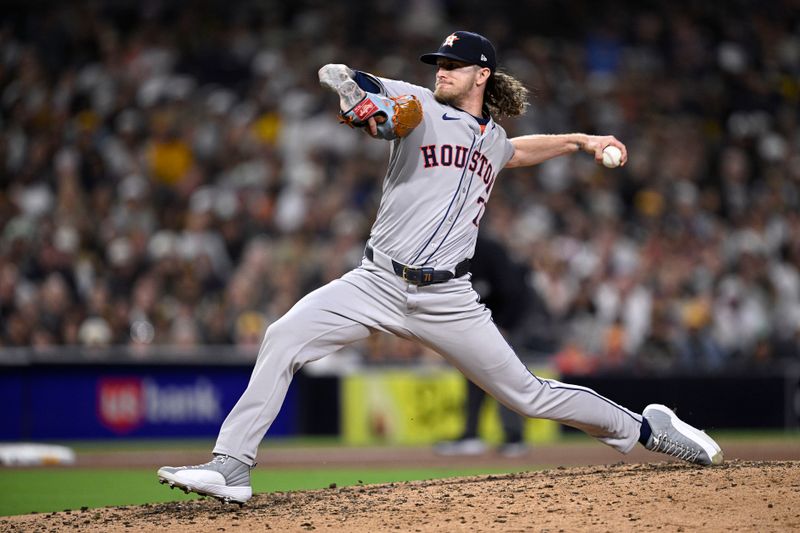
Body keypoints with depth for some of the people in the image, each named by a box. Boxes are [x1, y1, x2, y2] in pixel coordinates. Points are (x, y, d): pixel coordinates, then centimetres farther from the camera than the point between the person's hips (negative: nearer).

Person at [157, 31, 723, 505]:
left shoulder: (493, 138, 16)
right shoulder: (420, 106, 3)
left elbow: (518, 150, 44)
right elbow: (334, 74, -10)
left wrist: (582, 140, 39)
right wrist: (360, 99, -31)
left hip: (447, 301, 2)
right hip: (378, 285, -2)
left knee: (527, 394, 2)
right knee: (283, 338, -22)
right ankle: (233, 466, -18)